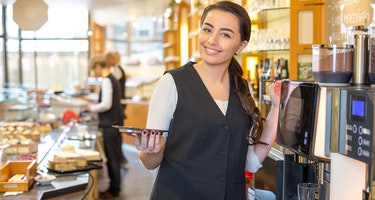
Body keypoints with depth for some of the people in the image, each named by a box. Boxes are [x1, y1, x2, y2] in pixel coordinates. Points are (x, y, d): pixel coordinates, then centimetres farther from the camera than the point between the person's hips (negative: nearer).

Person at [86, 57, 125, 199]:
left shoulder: (106, 81, -16)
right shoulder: (112, 79, 13)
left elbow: (106, 105, -22)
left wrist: (92, 108, -6)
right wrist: (95, 108, 17)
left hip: (110, 125, -10)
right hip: (114, 122, 10)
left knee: (112, 157, -1)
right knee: (114, 156, 15)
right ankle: (114, 187, 25)